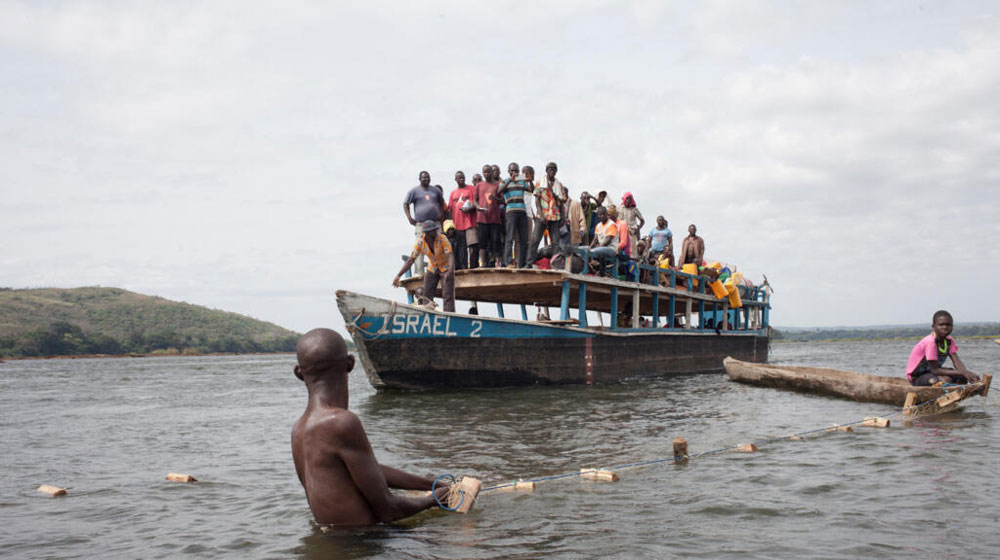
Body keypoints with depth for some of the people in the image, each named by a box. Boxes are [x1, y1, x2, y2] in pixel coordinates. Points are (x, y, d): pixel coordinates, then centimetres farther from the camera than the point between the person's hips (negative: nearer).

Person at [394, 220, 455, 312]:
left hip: (446, 267, -3)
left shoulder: (443, 239, -26)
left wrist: (450, 271, -54)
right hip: (432, 269, 4)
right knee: (427, 296, -2)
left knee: (448, 295, -16)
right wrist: (398, 276, -22)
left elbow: (451, 256, -35)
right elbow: (410, 260, -14)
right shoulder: (420, 242, -17)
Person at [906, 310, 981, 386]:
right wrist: (960, 372, -32)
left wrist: (965, 372, -35)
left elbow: (956, 361, -13)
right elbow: (935, 370, -27)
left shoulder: (949, 341, -2)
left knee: (963, 378, -8)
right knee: (946, 380, -31)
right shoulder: (930, 342, -27)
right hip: (917, 377, -8)